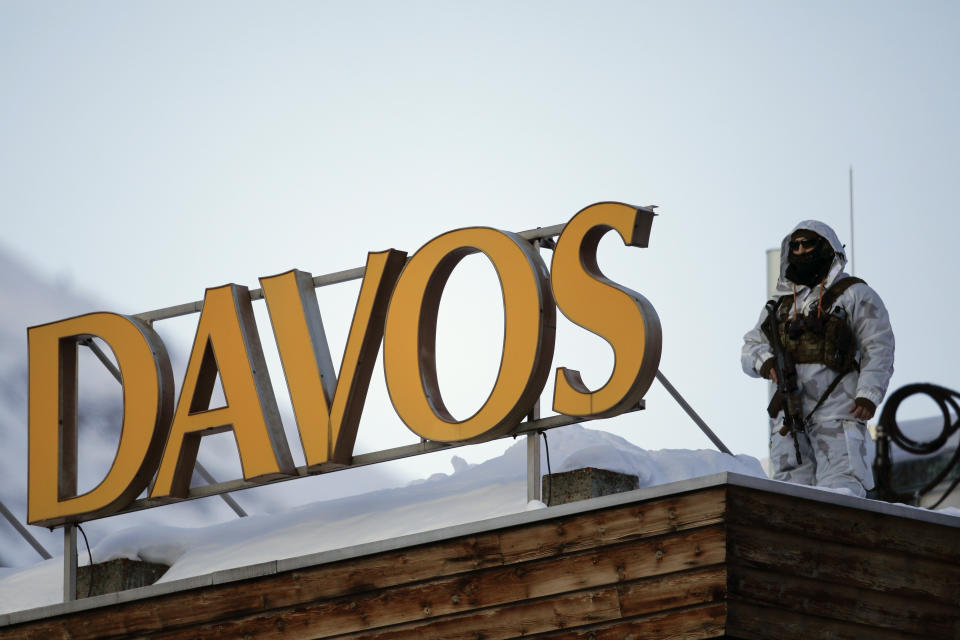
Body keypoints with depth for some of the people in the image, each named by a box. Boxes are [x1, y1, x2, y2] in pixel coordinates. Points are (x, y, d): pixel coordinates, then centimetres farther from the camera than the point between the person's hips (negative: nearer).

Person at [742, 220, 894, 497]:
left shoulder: (855, 295, 9)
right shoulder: (781, 305, 26)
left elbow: (879, 348, 0)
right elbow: (751, 347, 21)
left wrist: (868, 393, -15)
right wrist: (765, 362, -4)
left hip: (837, 414, -5)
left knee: (838, 492, -19)